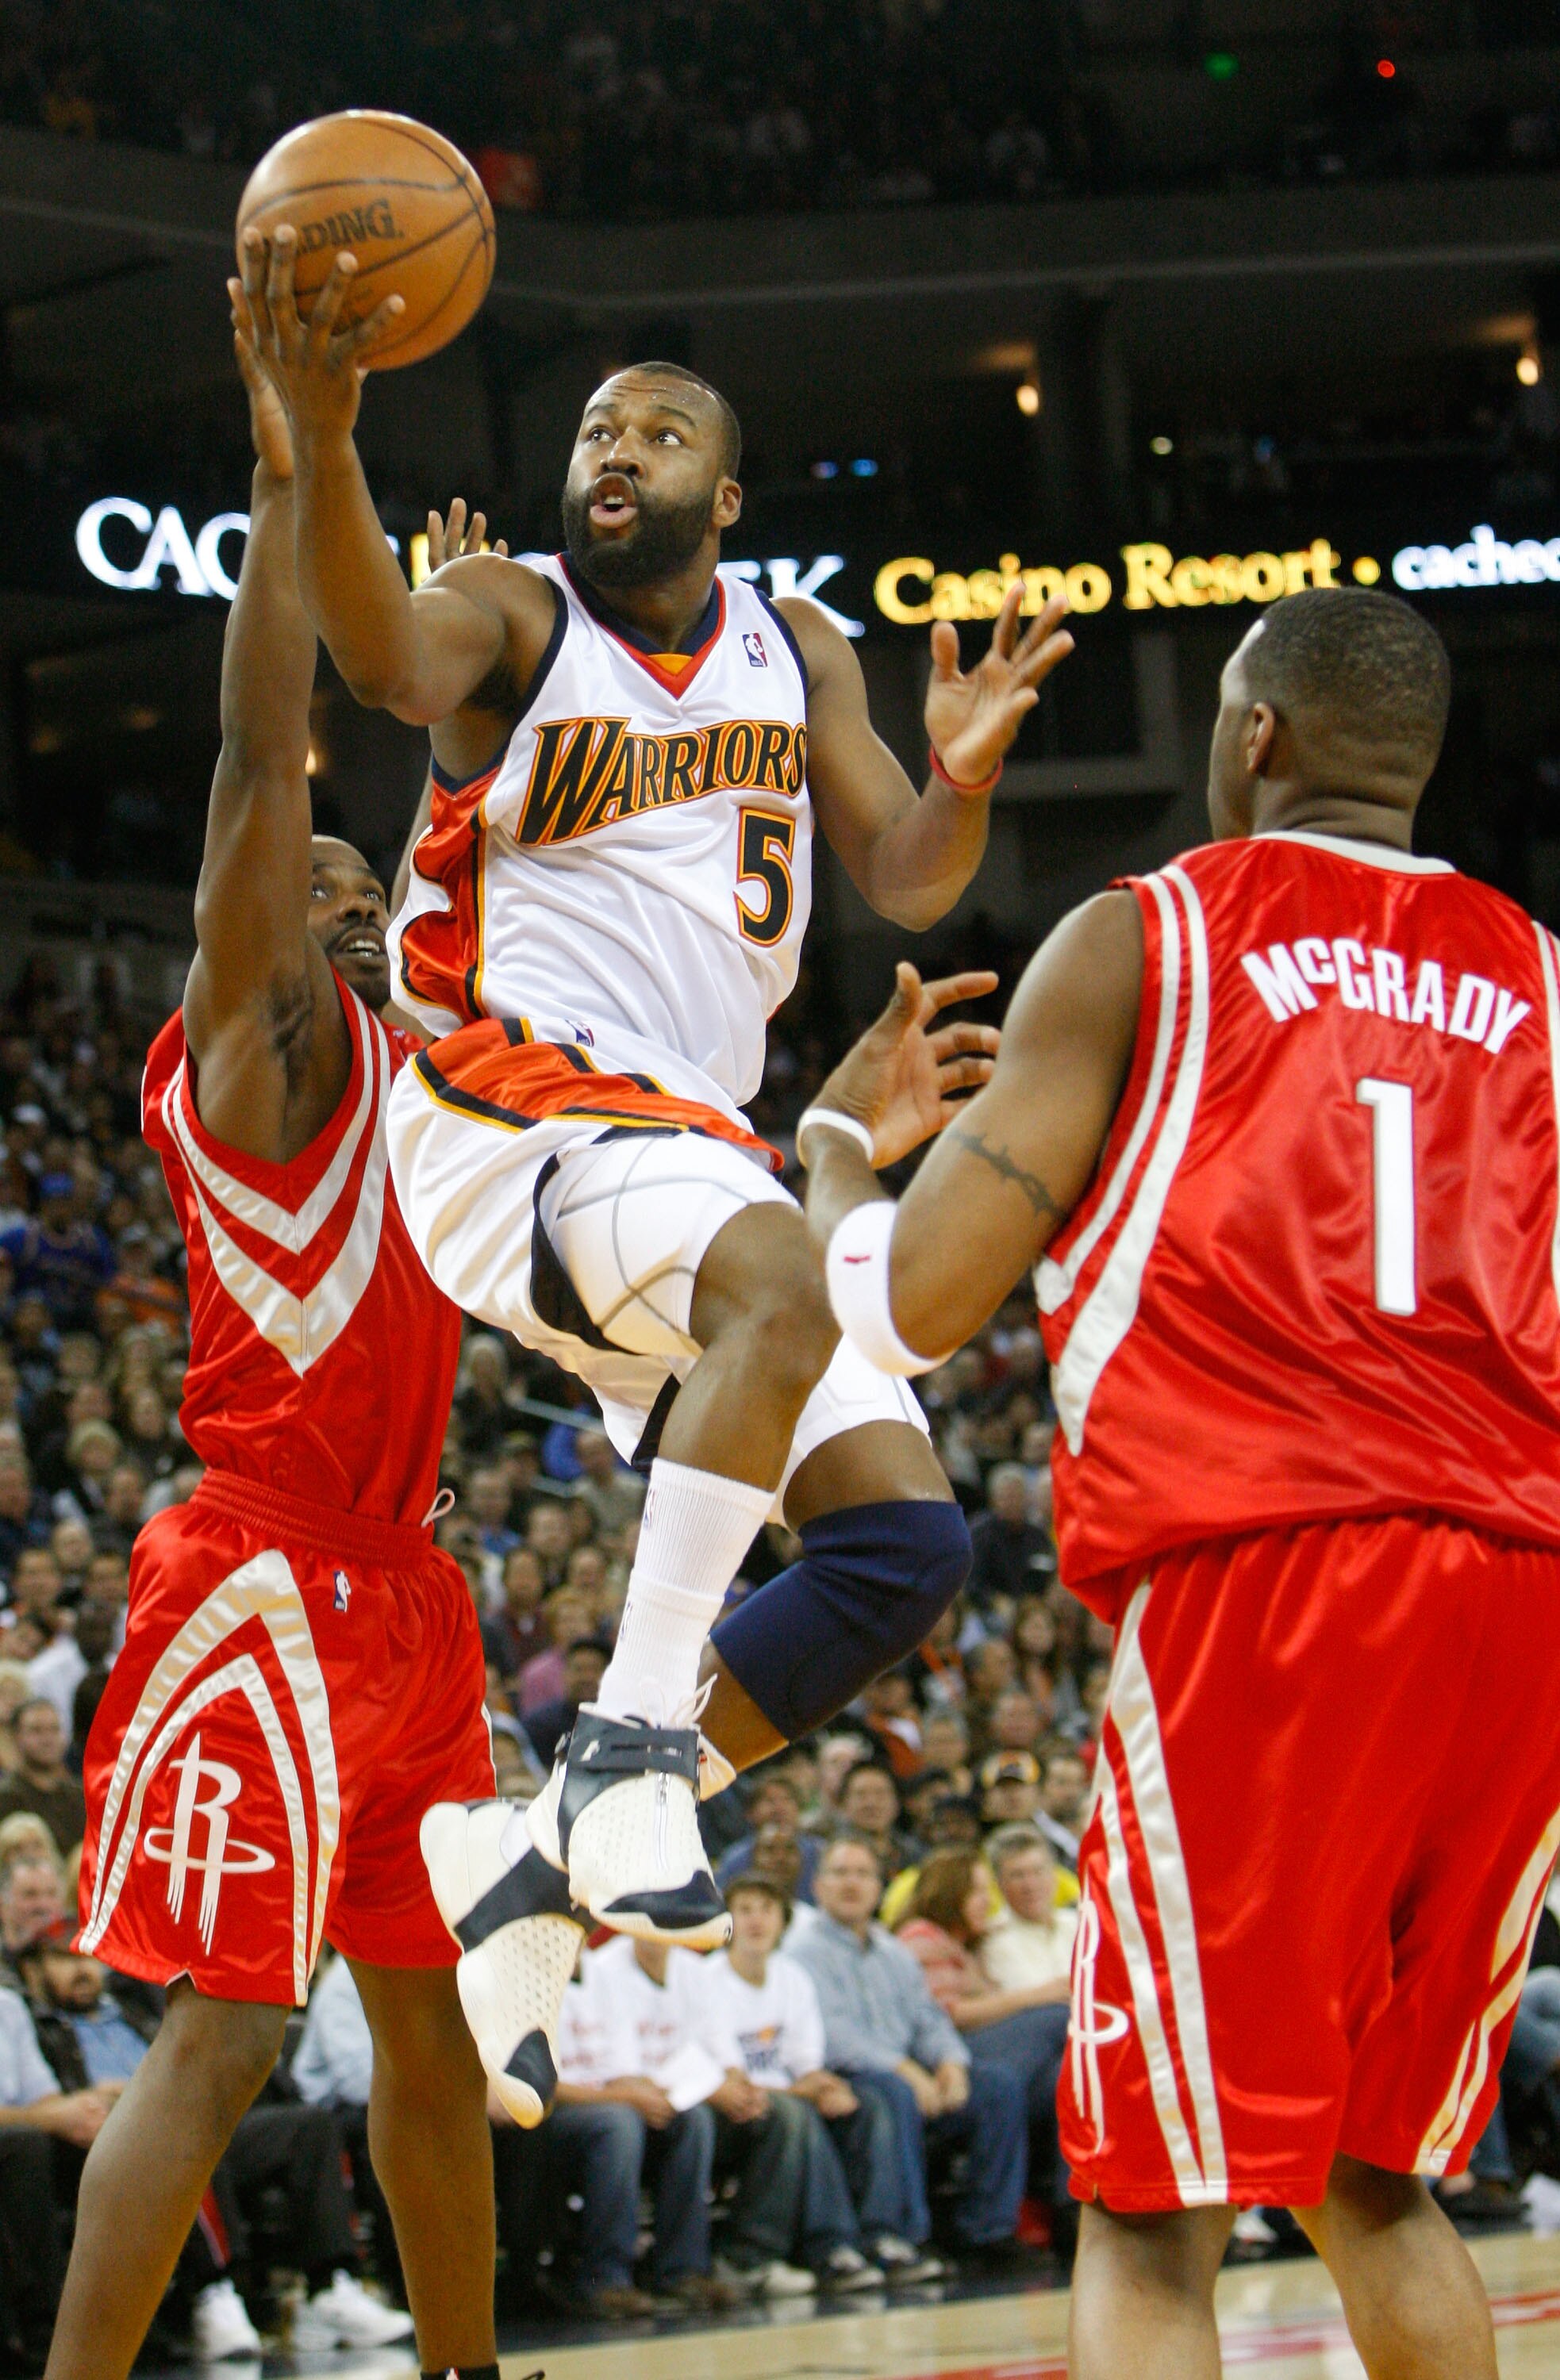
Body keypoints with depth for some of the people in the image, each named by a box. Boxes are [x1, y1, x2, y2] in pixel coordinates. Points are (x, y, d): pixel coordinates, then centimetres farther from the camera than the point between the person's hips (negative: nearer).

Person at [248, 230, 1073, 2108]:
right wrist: (320, 434, -43)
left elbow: (907, 885, 11)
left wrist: (963, 779, -13)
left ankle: (529, 1852, 2)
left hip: (693, 1139, 7)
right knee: (777, 1273, -37)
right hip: (509, 1103, -7)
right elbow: (388, 660, -24)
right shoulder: (515, 616, 0)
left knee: (906, 1543, -4)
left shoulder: (794, 652, 17)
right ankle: (631, 1741, -32)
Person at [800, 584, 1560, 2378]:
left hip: (1256, 1574, -4)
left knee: (1155, 2216, -1)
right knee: (1375, 2178, 20)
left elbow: (911, 1307, 4)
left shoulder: (1138, 939, 7)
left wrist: (842, 1140, 24)